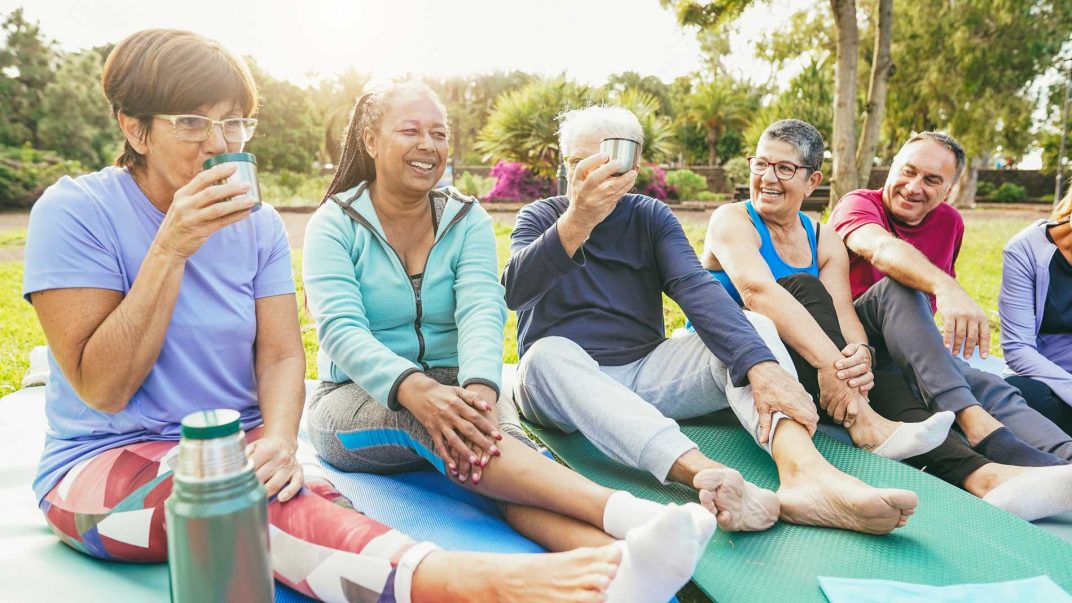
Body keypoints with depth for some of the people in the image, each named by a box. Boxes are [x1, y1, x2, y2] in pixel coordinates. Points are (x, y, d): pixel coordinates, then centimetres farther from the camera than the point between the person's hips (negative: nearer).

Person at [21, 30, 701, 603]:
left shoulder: (258, 224, 4)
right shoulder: (76, 212, -8)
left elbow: (282, 355, -2)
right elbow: (102, 389, -12)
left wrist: (278, 438, -24)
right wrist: (170, 249, -20)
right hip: (105, 461, -3)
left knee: (316, 499, -32)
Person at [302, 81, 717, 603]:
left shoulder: (467, 219, 3)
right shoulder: (334, 223, -3)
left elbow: (482, 311, -14)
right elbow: (340, 329, -18)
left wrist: (480, 389, -37)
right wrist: (415, 390, -39)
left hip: (452, 389, 2)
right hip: (356, 400, -1)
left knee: (506, 435, -33)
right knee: (423, 415, -37)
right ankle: (621, 511, -52)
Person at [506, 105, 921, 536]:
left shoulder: (650, 216, 8)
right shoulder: (539, 217, 3)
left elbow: (697, 289, -11)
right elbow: (514, 292, -20)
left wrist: (761, 365, -30)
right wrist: (576, 221, -39)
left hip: (646, 374, 3)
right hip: (563, 383, -2)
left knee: (750, 325, -18)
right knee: (548, 354, -36)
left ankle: (805, 471, -46)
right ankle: (703, 474, -55)